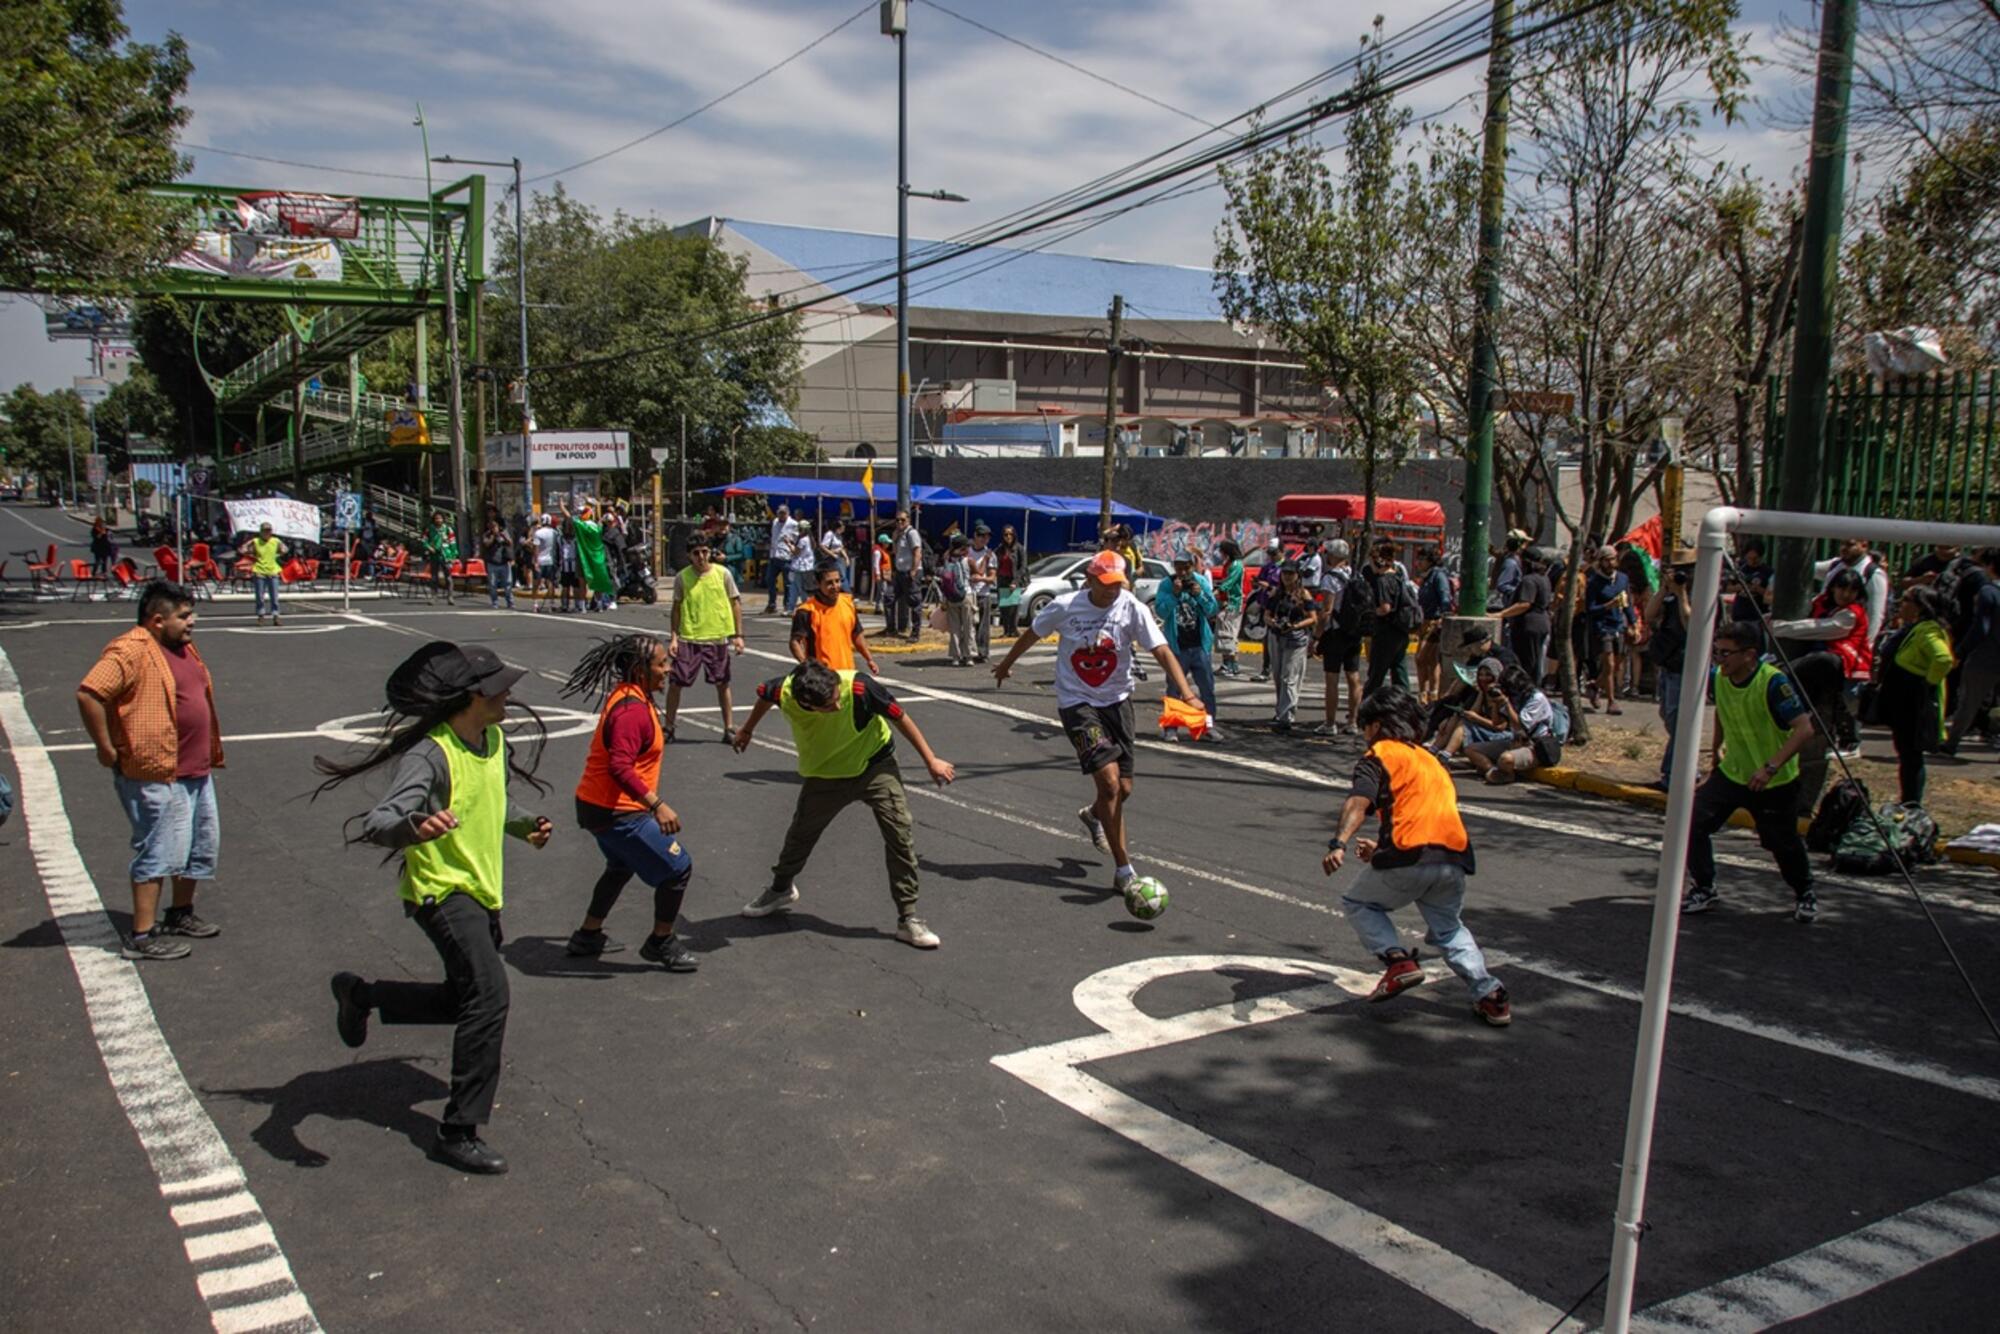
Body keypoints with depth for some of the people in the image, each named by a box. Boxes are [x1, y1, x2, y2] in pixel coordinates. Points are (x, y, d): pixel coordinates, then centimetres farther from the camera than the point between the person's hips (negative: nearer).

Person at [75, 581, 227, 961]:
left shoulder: (183, 647, 13)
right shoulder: (131, 651, -17)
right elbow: (88, 693, -27)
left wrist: (210, 754, 20)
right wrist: (107, 749, -22)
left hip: (197, 770, 10)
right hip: (156, 775, -10)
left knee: (203, 844, 17)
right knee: (160, 851, -6)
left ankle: (181, 914, 34)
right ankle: (142, 936, 1)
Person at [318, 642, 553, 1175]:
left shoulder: (494, 739, 4)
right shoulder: (429, 754, -23)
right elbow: (376, 823, -34)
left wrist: (526, 825, 7)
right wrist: (415, 825, -55)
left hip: (482, 892, 9)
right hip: (441, 890, -9)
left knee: (468, 1001, 19)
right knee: (488, 994, -23)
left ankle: (360, 996, 41)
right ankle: (458, 1134, -13)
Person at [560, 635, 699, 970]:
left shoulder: (626, 696, 8)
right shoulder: (632, 709, -24)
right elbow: (620, 767, -33)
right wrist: (657, 805, -36)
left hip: (596, 805, 11)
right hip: (618, 813, -11)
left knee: (622, 866, 31)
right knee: (678, 868, -1)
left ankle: (587, 936, 41)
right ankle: (661, 944, 15)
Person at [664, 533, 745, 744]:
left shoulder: (723, 573, -3)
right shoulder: (682, 577, -2)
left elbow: (735, 603, 3)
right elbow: (677, 608, 6)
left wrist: (738, 635, -1)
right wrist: (674, 637, 0)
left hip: (718, 638, 0)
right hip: (688, 639, 0)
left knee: (722, 684, 9)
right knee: (675, 682, 0)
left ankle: (728, 728, 20)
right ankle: (668, 727, 14)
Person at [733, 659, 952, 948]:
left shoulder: (860, 687, -36)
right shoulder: (784, 691, -29)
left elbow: (899, 717, -19)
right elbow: (764, 695, -2)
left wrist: (930, 761, -14)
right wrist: (746, 731, 16)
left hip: (875, 766, -2)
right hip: (823, 775, 2)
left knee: (900, 835, -15)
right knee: (801, 834, 19)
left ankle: (908, 919, -6)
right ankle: (782, 890, 49)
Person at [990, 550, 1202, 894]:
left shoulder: (1132, 609, -11)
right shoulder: (1065, 607, -13)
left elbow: (1162, 652, -18)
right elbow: (1032, 634, 6)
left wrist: (1187, 693, -32)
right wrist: (1006, 664, 21)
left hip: (1117, 701, 3)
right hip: (1077, 702, -3)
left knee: (1123, 789, 8)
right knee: (1109, 780, -16)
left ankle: (1093, 815, 47)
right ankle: (1123, 870, -6)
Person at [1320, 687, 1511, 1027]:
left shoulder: (1378, 754, 8)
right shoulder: (1430, 759, 29)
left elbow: (1359, 801, -11)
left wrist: (1339, 843, -25)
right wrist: (1383, 847, 37)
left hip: (1409, 858, -6)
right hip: (1455, 857, 6)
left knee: (1358, 904, 18)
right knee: (1449, 929, 25)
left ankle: (1398, 960, -2)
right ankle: (1490, 995, 10)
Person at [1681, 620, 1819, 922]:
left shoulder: (1773, 682, -26)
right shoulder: (1719, 678, -8)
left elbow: (1804, 728, -30)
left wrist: (1771, 767, -36)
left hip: (1774, 782, -5)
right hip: (1731, 773, 5)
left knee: (1783, 843, 9)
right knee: (1692, 821, -11)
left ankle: (1805, 894, 40)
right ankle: (1704, 890, 7)